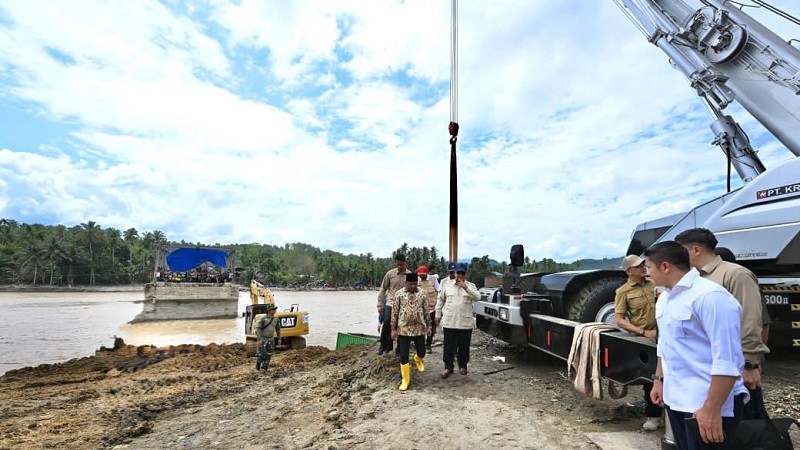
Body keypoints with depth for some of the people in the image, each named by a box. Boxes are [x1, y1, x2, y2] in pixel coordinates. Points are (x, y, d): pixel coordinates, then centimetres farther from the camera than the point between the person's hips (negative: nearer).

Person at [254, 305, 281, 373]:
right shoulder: (263, 318, -19)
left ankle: (264, 368, 14)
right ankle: (257, 367, 22)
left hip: (270, 339, 4)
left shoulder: (276, 319, -3)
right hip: (262, 339, -4)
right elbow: (258, 328, -20)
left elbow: (278, 329, 6)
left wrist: (279, 339, 4)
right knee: (261, 354, -1)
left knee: (268, 354, 2)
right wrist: (259, 339, -26)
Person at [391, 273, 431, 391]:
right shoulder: (399, 294, -4)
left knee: (421, 352, 10)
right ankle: (405, 380, 17)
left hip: (419, 329, 1)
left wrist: (428, 326, 7)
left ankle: (418, 359, 47)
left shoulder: (422, 294, 1)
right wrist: (393, 329, -3)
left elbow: (426, 311, 7)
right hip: (403, 329, -1)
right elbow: (394, 312, -1)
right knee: (403, 356, 1)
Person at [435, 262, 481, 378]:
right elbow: (440, 300, 12)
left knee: (464, 347, 11)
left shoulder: (470, 286, 2)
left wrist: (466, 288, -25)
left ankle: (463, 366, 29)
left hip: (465, 323, 0)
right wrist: (438, 314, 11)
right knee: (448, 347, 5)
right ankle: (448, 367, 17)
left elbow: (477, 297, -15)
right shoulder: (447, 284, 5)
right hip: (449, 322, 1)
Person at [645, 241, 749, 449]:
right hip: (675, 399, 8)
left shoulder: (710, 296, -20)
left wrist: (712, 409, -24)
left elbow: (727, 360, -24)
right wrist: (659, 380, 16)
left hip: (706, 404, -8)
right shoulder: (664, 298, 8)